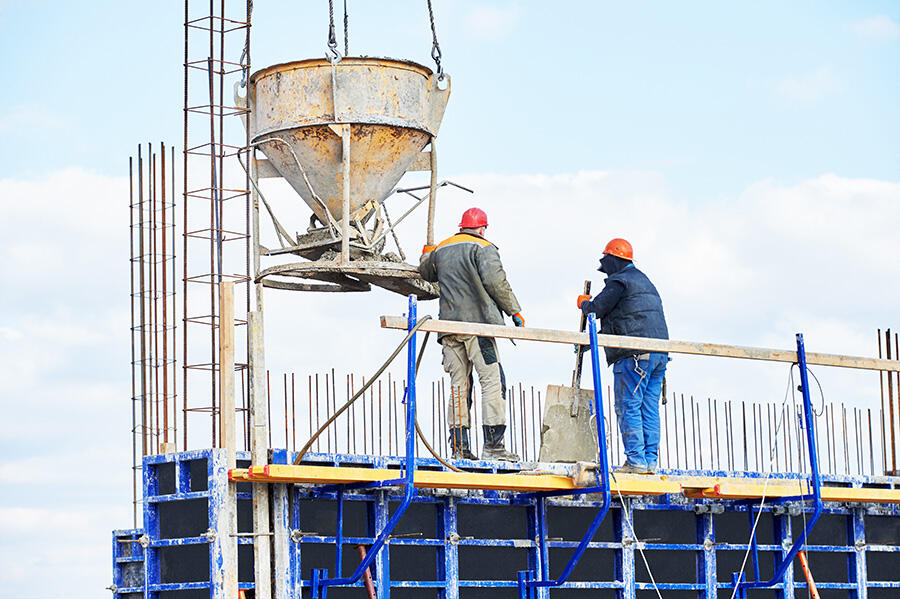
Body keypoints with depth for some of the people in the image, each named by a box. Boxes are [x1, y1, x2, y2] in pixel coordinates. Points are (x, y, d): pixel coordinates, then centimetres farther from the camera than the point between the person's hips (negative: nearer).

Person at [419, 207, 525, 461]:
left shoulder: (440, 250, 20)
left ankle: (460, 447, 1)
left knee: (459, 385, 6)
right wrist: (514, 311, -4)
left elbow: (426, 272, 38)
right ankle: (493, 445, -16)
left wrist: (426, 254, 60)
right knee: (492, 380, -8)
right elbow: (495, 280, -12)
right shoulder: (483, 247, 1)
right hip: (478, 322, -6)